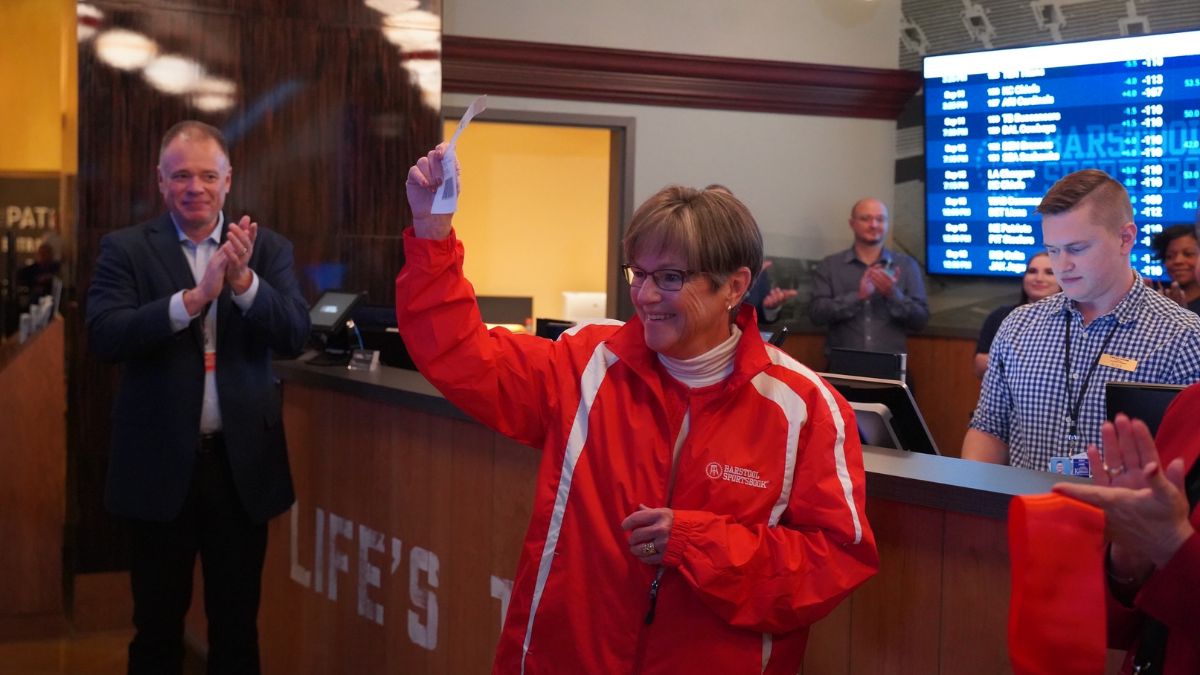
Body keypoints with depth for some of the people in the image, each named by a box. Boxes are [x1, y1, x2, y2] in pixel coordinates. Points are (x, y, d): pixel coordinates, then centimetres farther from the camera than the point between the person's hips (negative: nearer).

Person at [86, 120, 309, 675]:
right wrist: (195, 295, -26)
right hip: (161, 462, -1)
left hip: (242, 461, 1)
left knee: (238, 623, 14)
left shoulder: (268, 249, 2)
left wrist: (243, 280, -24)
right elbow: (104, 337, -16)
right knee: (158, 622, 13)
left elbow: (295, 336, -8)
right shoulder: (126, 249, -2)